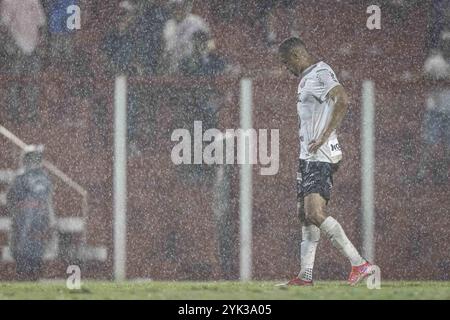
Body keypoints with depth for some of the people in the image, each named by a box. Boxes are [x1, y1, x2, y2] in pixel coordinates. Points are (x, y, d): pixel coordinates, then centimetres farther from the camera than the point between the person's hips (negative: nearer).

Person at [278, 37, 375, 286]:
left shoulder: (322, 72, -10)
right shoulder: (306, 78, 21)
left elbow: (342, 99, -26)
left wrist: (323, 137, -25)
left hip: (321, 155, -11)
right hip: (308, 155, 11)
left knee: (315, 213, -19)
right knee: (305, 214, 8)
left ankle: (360, 264, -19)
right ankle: (306, 276, 10)